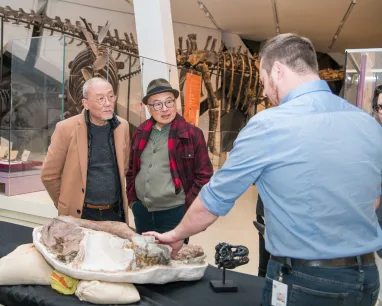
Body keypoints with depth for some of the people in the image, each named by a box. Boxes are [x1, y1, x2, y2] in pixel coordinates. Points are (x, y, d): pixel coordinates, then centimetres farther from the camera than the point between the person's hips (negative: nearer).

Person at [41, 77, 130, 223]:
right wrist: (68, 204, 4)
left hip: (115, 213, 3)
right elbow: (49, 175, -4)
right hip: (79, 214, -3)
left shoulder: (122, 126, -1)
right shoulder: (66, 128, -12)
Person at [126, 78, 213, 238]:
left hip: (174, 213, -5)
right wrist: (132, 199, 10)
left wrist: (187, 207, -9)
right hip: (141, 211, 5)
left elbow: (204, 175, -7)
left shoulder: (192, 134, -10)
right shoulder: (141, 133, 5)